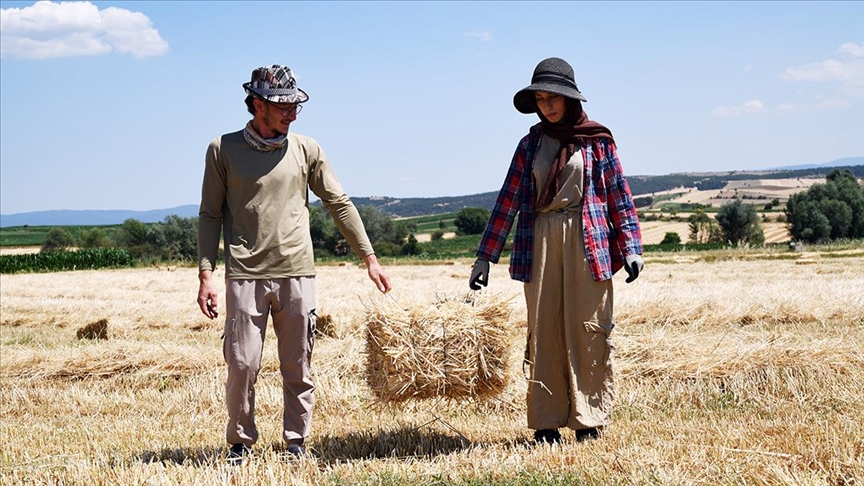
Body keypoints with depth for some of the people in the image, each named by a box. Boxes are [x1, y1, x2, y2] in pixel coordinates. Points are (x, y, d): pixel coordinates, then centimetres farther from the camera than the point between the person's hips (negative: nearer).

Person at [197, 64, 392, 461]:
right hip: (244, 276, -2)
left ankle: (296, 441, 19)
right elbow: (210, 215, 5)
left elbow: (340, 204, 10)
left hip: (296, 275, 2)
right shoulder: (223, 149, 2)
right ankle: (240, 441, 17)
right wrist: (206, 274, -3)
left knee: (298, 366, 6)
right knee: (242, 364, -1)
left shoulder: (306, 149, 7)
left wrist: (369, 258, 8)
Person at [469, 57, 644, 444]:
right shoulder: (531, 144, 11)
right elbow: (508, 200, 9)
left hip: (587, 241, -3)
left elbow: (618, 194, 3)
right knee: (543, 330, 2)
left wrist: (631, 248, -5)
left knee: (588, 328, -3)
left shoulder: (596, 140, 4)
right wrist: (485, 256, 6)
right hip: (540, 242, 3)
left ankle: (589, 419, 4)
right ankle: (546, 421, 8)